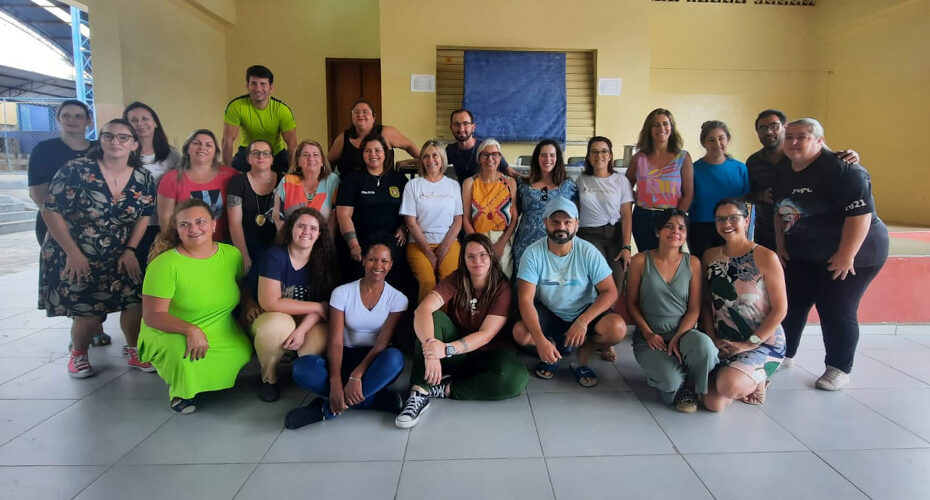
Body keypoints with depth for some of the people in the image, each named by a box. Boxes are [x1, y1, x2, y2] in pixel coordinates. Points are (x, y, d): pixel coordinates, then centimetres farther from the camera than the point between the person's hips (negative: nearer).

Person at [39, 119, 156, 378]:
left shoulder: (143, 177, -2)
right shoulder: (76, 170, -13)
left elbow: (144, 216, 6)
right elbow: (51, 211, -12)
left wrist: (130, 250, -3)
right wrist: (73, 253, -15)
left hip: (119, 257, 3)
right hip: (73, 258, -3)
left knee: (135, 302, -7)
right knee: (87, 313, -5)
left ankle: (134, 351, 19)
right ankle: (78, 354, 26)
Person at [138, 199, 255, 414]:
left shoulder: (232, 254, -3)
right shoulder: (164, 264, -18)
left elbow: (241, 285, 17)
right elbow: (152, 315, -19)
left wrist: (250, 303, -5)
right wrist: (190, 329, -34)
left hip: (221, 335, 6)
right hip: (171, 335, -5)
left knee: (243, 353, -18)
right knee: (182, 357, -35)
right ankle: (179, 390, 3)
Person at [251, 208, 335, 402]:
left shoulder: (322, 260, -5)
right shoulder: (275, 256, -15)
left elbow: (323, 304, -9)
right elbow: (269, 302, -23)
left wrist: (302, 330, -27)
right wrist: (318, 307, -19)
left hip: (308, 322, 2)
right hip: (271, 319, -2)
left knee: (320, 340, -32)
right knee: (279, 325, -38)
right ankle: (268, 378, -8)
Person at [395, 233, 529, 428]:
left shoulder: (502, 288, -11)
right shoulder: (456, 281, -7)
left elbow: (486, 335, -20)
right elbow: (423, 310, -24)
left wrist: (447, 349, -35)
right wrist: (430, 345, -42)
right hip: (456, 356, 1)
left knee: (516, 378, -32)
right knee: (433, 318, -25)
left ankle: (445, 389, -21)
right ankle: (420, 393, -33)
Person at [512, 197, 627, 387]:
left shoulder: (588, 252, -13)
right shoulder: (533, 253, -16)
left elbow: (610, 291, -14)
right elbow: (525, 299, -22)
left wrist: (583, 321, -29)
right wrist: (540, 340, -35)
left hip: (584, 312, 1)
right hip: (548, 313, 0)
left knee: (617, 328, -28)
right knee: (520, 333, -30)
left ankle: (584, 353, 5)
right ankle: (553, 348, 5)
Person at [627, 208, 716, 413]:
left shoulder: (693, 263, 5)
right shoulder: (641, 261, 0)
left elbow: (694, 309, 1)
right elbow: (631, 303, 2)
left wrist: (678, 337, -14)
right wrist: (648, 334, -11)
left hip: (683, 333, 2)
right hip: (649, 337, -1)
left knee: (704, 344, -35)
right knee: (671, 381, -28)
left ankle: (690, 388, -3)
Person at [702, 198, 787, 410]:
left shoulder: (765, 257, -8)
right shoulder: (710, 256, 6)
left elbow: (780, 309, -8)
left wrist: (749, 344, -12)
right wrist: (712, 338, -4)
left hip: (764, 343, -3)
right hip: (722, 343, 4)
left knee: (728, 386, -31)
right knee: (714, 403, -17)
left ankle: (757, 379, 5)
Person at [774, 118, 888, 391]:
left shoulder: (841, 170, -20)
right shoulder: (784, 174, 6)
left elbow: (861, 213, -26)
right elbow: (781, 211, 18)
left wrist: (846, 255, -25)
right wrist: (780, 244, 12)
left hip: (851, 253, -7)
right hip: (802, 254, 8)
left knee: (837, 311, -2)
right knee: (792, 304, 10)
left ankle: (839, 369, 15)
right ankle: (784, 355, 27)